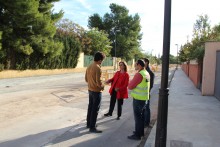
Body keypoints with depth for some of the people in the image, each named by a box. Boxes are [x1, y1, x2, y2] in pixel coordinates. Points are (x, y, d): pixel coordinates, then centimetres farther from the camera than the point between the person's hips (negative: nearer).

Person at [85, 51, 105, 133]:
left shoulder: (89, 66, 6)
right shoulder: (98, 68, -21)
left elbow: (86, 79, 12)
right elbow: (98, 82, -24)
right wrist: (102, 86, -5)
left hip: (90, 90, 9)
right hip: (96, 91, -9)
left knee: (90, 107, 18)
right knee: (95, 109, 1)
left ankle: (89, 124, 31)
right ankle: (92, 127, 9)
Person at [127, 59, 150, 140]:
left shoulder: (139, 74, -20)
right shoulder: (146, 73, 8)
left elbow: (130, 86, -17)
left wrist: (131, 81, 1)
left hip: (138, 98, -9)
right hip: (144, 97, 9)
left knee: (137, 116, 0)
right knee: (141, 115, 18)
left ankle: (137, 134, 8)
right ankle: (141, 131, 31)